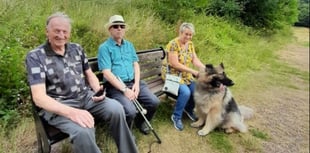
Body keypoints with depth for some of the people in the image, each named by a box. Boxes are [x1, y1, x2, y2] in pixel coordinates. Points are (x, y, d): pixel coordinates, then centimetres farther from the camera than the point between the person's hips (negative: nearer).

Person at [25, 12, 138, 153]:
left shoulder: (77, 48, 9)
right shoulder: (35, 56, -7)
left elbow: (89, 74, 17)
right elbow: (39, 97, -16)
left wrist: (98, 90, -7)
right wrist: (71, 112, -32)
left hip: (86, 97, 5)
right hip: (58, 106, -4)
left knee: (116, 108, -22)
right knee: (83, 132, -34)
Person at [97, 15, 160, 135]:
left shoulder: (129, 45, 16)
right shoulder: (104, 47, -5)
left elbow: (136, 65, 12)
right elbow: (107, 73, -14)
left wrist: (136, 83, -5)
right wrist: (125, 89, -20)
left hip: (133, 82, 6)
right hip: (115, 86, -6)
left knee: (154, 102, -9)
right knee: (130, 111, -27)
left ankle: (140, 122, 22)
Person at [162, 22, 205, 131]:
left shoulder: (190, 44, 6)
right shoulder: (173, 44, -18)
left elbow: (195, 60, 2)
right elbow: (175, 64, -23)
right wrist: (193, 71, -23)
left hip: (185, 74, 7)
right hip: (172, 73, -7)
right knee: (186, 92, -27)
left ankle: (189, 109, 19)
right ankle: (176, 117, -4)